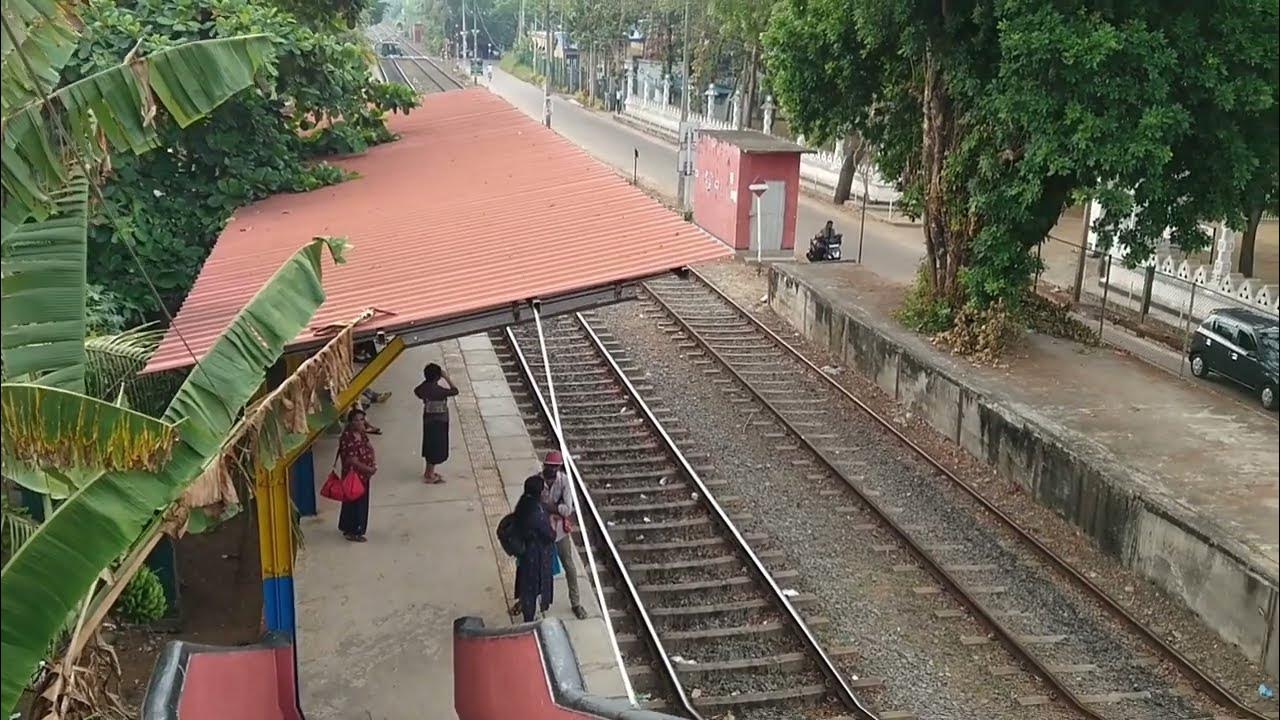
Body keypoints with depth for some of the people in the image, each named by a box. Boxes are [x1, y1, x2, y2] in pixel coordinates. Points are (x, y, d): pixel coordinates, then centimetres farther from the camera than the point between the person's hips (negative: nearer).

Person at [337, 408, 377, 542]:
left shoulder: (361, 434, 2)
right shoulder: (348, 439, -26)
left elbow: (369, 447, 13)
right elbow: (353, 461, -26)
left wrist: (374, 461, -5)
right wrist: (369, 469, -17)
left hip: (363, 475, 9)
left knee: (361, 502, 19)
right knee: (355, 503, 3)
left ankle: (347, 528, 34)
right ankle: (352, 532, 17)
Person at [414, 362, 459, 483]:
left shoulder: (424, 387, -4)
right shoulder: (437, 390, -28)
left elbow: (416, 391, 19)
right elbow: (455, 391, -22)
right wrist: (446, 377, -16)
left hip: (429, 420, 9)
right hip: (438, 422, -9)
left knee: (430, 446, 20)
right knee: (436, 447, 4)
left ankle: (429, 472, 32)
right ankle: (429, 475, 13)